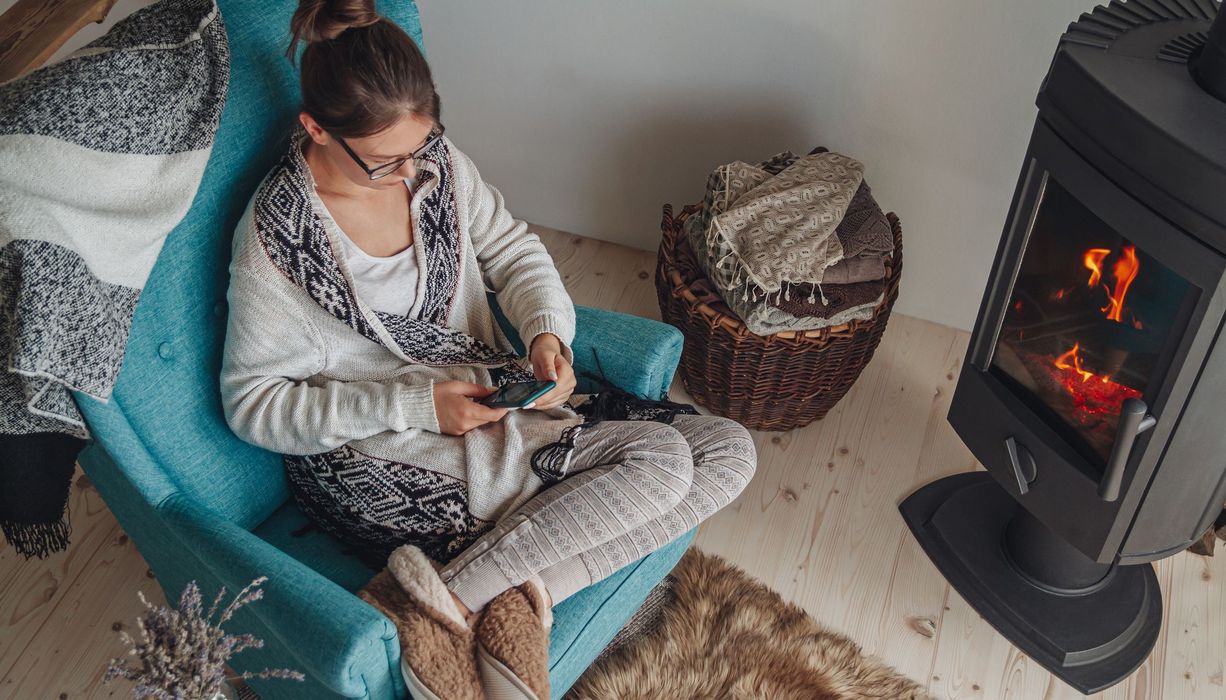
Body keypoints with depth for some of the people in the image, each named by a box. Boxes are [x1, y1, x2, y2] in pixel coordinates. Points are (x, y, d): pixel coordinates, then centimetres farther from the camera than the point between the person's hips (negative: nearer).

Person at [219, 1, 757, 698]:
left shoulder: (434, 157, -2)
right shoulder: (277, 237, -17)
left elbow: (512, 249, 11)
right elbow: (254, 404, -12)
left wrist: (548, 330, -11)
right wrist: (414, 405, -21)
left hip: (489, 398, 8)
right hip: (384, 462, -7)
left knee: (729, 452, -6)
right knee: (662, 460, -21)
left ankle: (512, 602, -17)